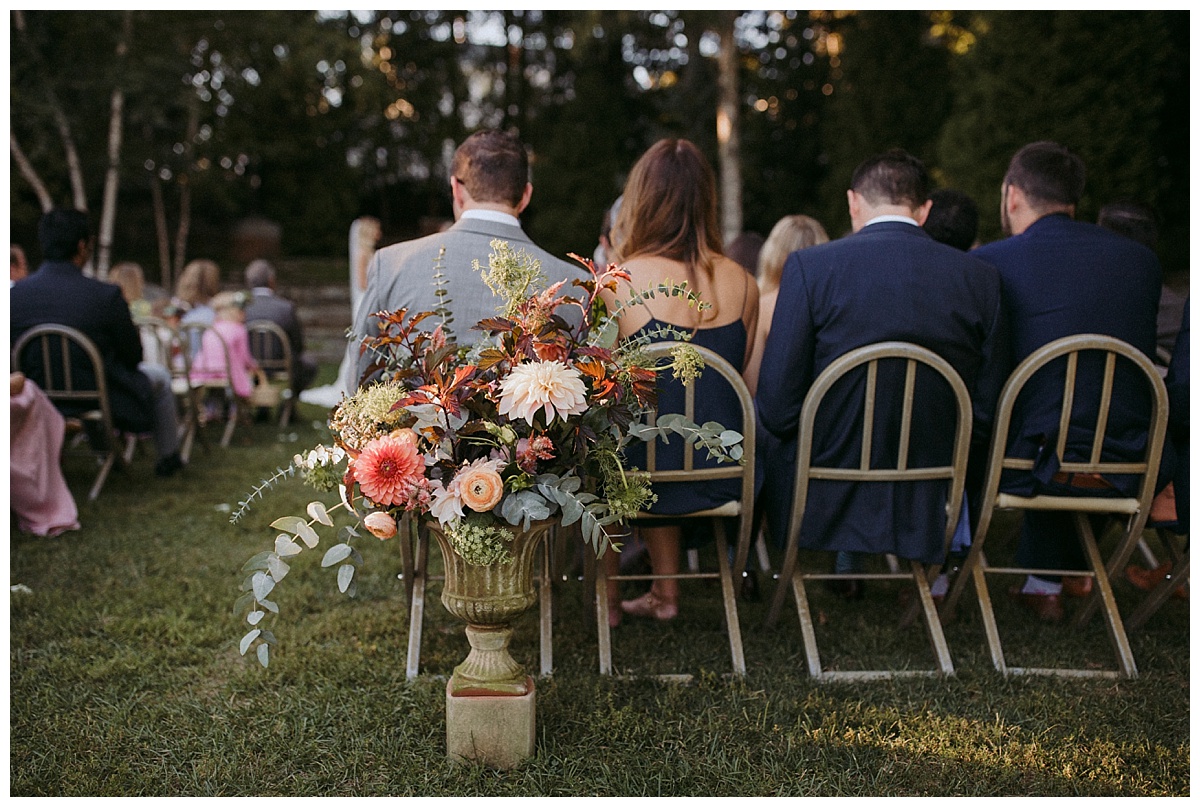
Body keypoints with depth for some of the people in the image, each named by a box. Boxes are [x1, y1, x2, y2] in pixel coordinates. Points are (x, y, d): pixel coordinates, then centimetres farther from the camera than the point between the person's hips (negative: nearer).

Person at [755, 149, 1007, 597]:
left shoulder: (810, 265, -12)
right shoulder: (980, 277, -3)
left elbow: (777, 406, -14)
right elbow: (986, 412, 0)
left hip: (824, 496, -3)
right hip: (930, 503, 4)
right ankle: (849, 570, 42)